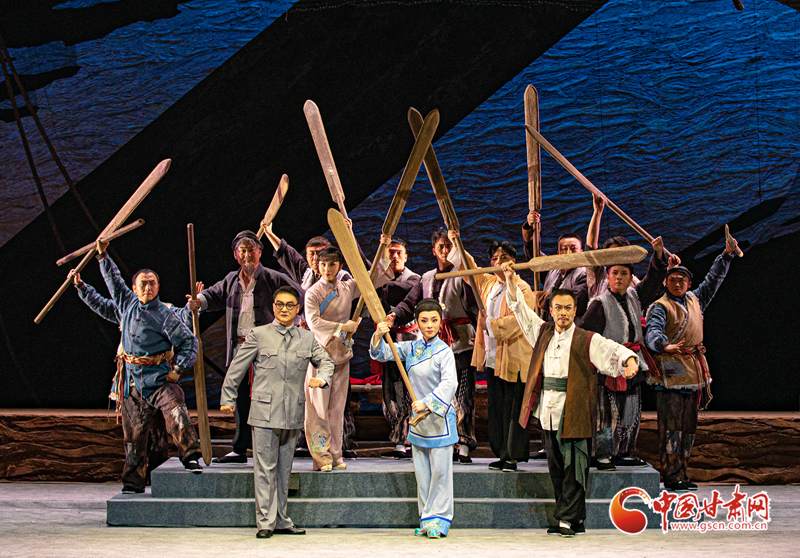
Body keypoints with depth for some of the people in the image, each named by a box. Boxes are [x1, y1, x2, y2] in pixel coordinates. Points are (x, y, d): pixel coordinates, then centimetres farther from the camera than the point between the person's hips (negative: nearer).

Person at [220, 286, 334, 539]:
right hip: (264, 412, -3)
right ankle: (265, 522, 1)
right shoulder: (258, 335, 1)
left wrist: (321, 378, -1)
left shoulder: (307, 338, 9)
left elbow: (326, 361, 21)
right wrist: (228, 398, 6)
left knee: (284, 469, 10)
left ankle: (280, 521, 17)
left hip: (293, 413, 3)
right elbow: (237, 367, 6)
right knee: (265, 468, -4)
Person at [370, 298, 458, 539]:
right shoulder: (412, 348, 7)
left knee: (440, 470, -3)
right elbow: (383, 354, 8)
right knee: (422, 471, 10)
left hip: (439, 418, -6)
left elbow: (449, 383, -23)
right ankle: (426, 519, 19)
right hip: (418, 419, 6)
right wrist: (379, 336, -12)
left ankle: (438, 520, 4)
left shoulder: (444, 351, -12)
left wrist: (427, 402, -33)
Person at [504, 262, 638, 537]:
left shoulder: (588, 341, -2)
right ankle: (576, 520, 17)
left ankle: (567, 519, -4)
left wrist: (629, 361, -33)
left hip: (575, 415, -5)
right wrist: (511, 280, 15)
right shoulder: (543, 332, 12)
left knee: (574, 468, -5)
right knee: (557, 469, 9)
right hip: (549, 414, 5)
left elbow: (615, 351, -12)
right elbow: (521, 309, 21)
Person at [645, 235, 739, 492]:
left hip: (693, 374, 8)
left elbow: (712, 282, 28)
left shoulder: (693, 301, 14)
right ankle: (671, 477, -7)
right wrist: (665, 346, -44)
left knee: (688, 428, 10)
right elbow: (653, 333, -24)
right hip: (670, 375, -8)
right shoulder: (660, 307, -7)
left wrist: (726, 255, 23)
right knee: (671, 427, -8)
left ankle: (680, 474, 17)